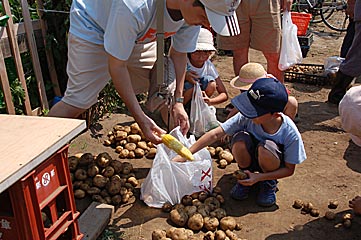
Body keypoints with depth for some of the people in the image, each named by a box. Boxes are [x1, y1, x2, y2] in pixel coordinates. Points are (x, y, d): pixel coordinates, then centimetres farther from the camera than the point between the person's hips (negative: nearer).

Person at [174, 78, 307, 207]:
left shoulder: (291, 133, -28)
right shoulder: (247, 117, -28)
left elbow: (289, 170, -16)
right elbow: (215, 134, -27)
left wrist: (258, 177, -27)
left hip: (269, 162, -1)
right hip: (250, 158, 1)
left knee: (265, 148, -37)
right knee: (240, 139, -33)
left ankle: (269, 183, -3)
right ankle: (245, 177, -3)